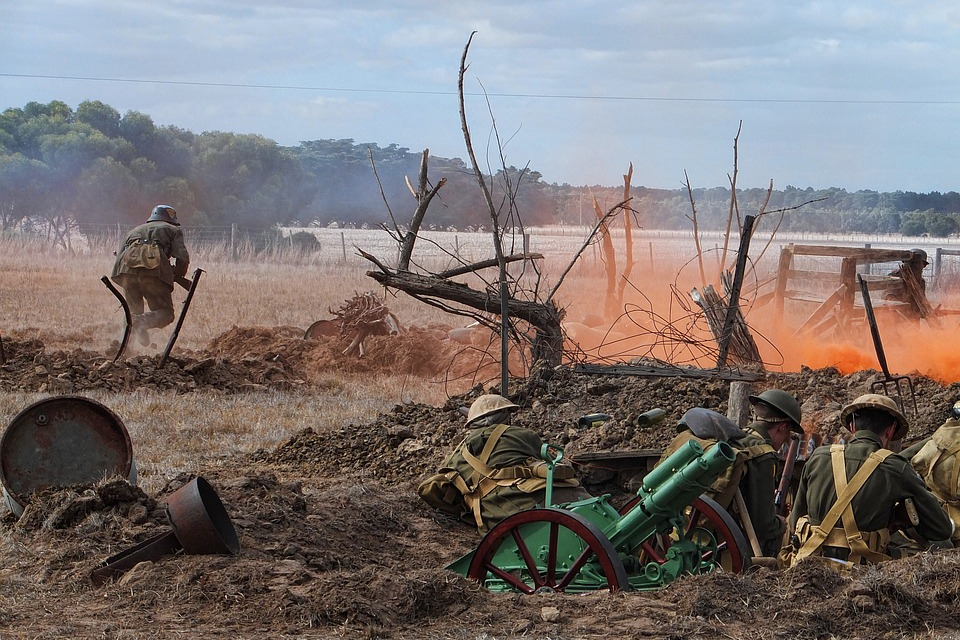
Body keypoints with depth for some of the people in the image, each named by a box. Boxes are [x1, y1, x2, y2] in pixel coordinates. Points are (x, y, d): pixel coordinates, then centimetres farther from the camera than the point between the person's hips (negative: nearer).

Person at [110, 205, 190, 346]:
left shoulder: (135, 230, 41)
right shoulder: (173, 230, 29)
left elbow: (119, 254, 28)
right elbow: (183, 257, 11)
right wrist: (177, 276, 27)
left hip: (127, 264, 4)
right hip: (153, 265, -4)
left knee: (133, 311, 17)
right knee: (165, 313, 0)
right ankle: (142, 321, -30)